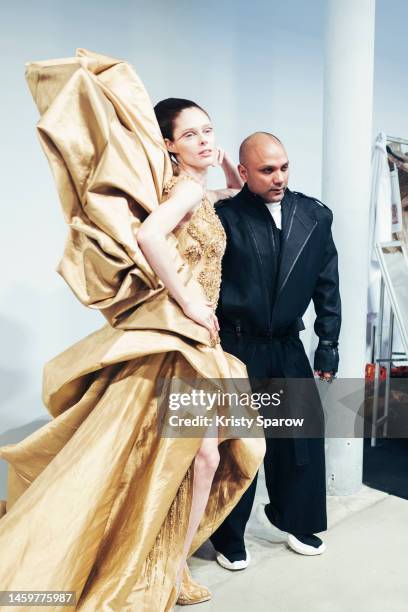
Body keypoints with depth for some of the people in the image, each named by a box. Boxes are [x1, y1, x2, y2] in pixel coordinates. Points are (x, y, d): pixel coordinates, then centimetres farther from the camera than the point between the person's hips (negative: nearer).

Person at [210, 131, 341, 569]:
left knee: (304, 430, 12)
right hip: (236, 347, -4)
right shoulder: (224, 216, -10)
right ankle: (228, 536, 29)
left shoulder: (314, 215, 2)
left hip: (287, 345, 5)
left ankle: (288, 517, 38)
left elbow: (327, 286, 5)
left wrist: (328, 345, 4)